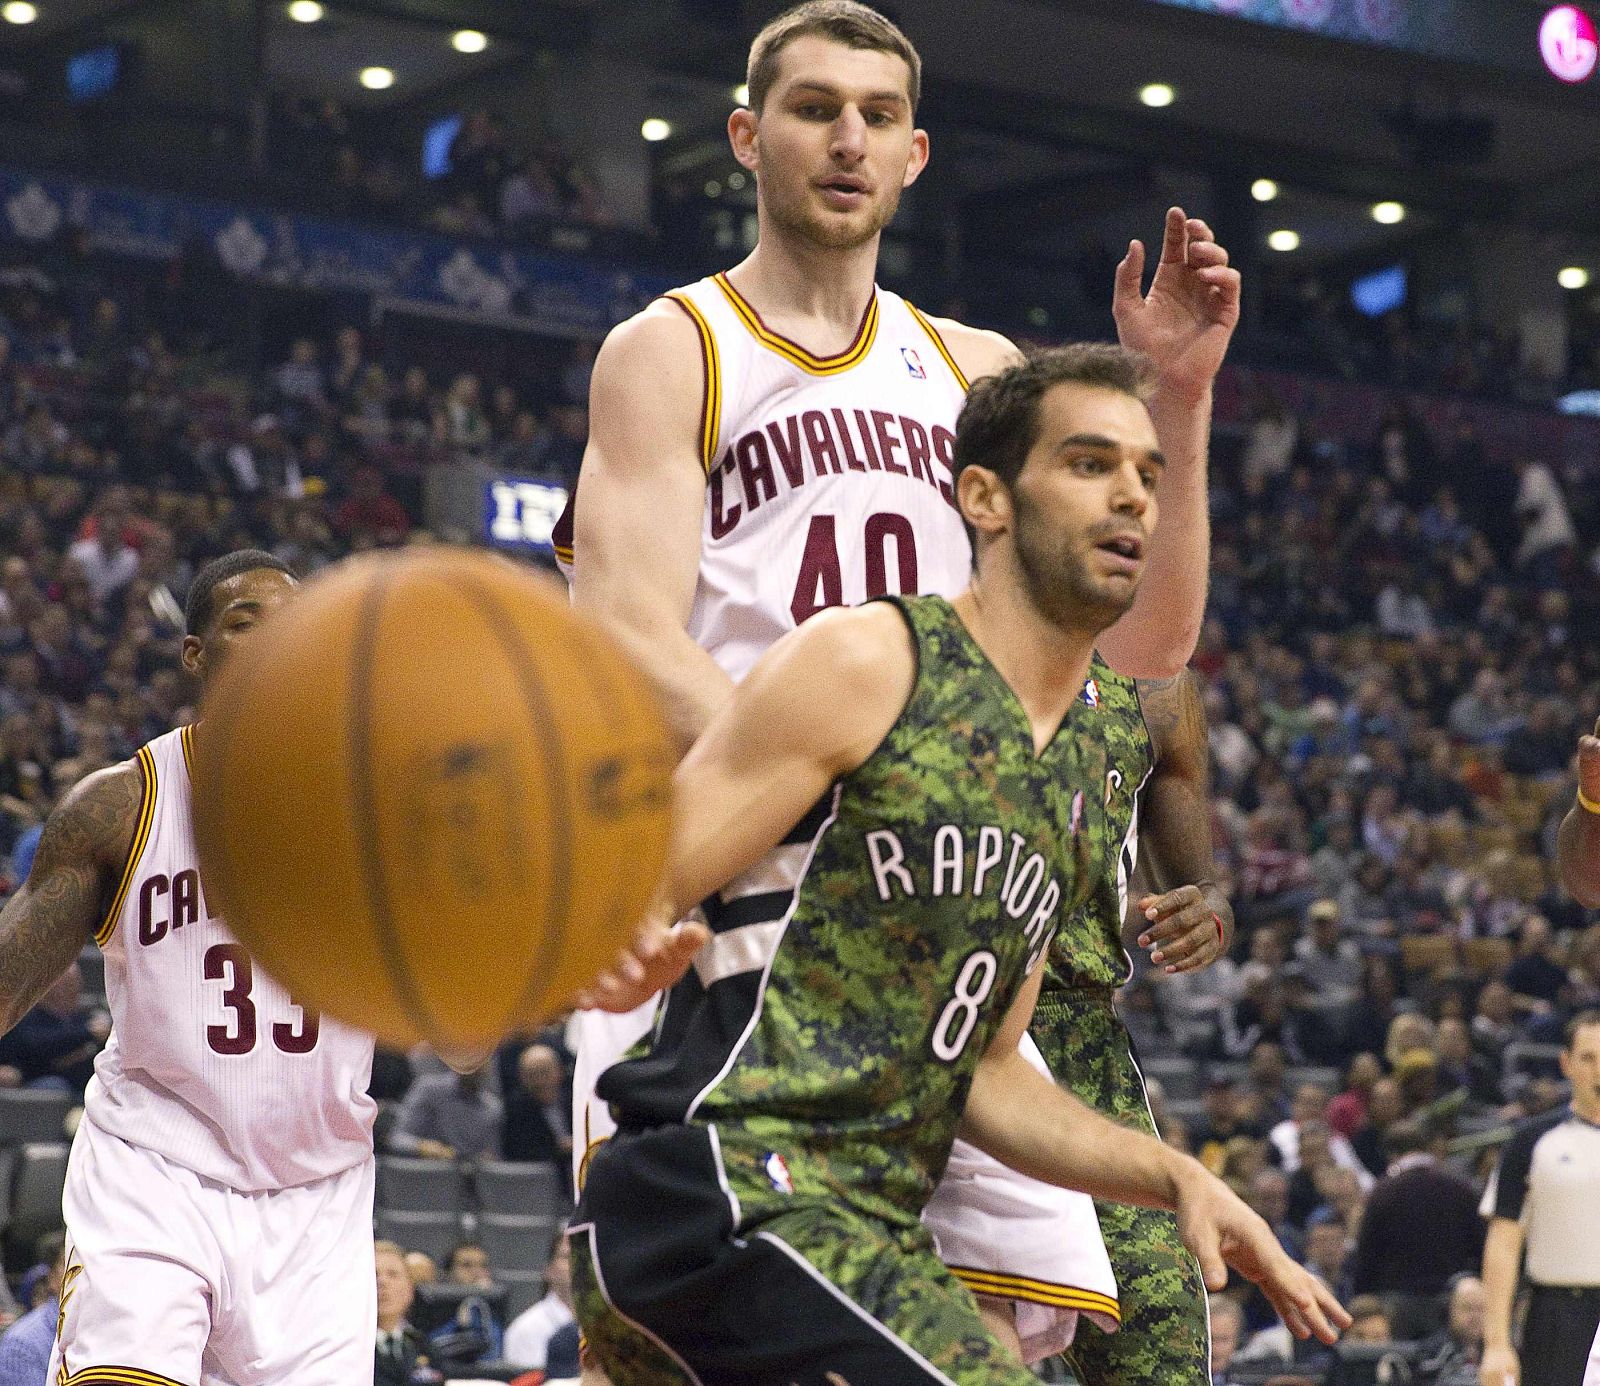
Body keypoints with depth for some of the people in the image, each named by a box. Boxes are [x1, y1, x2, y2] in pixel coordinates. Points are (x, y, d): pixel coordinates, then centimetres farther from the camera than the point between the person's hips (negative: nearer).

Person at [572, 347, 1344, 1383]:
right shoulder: (866, 661, -5)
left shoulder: (1083, 782, 19)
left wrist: (1176, 1177, 12)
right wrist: (617, 956, -34)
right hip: (722, 1189, -9)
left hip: (877, 1224, 9)